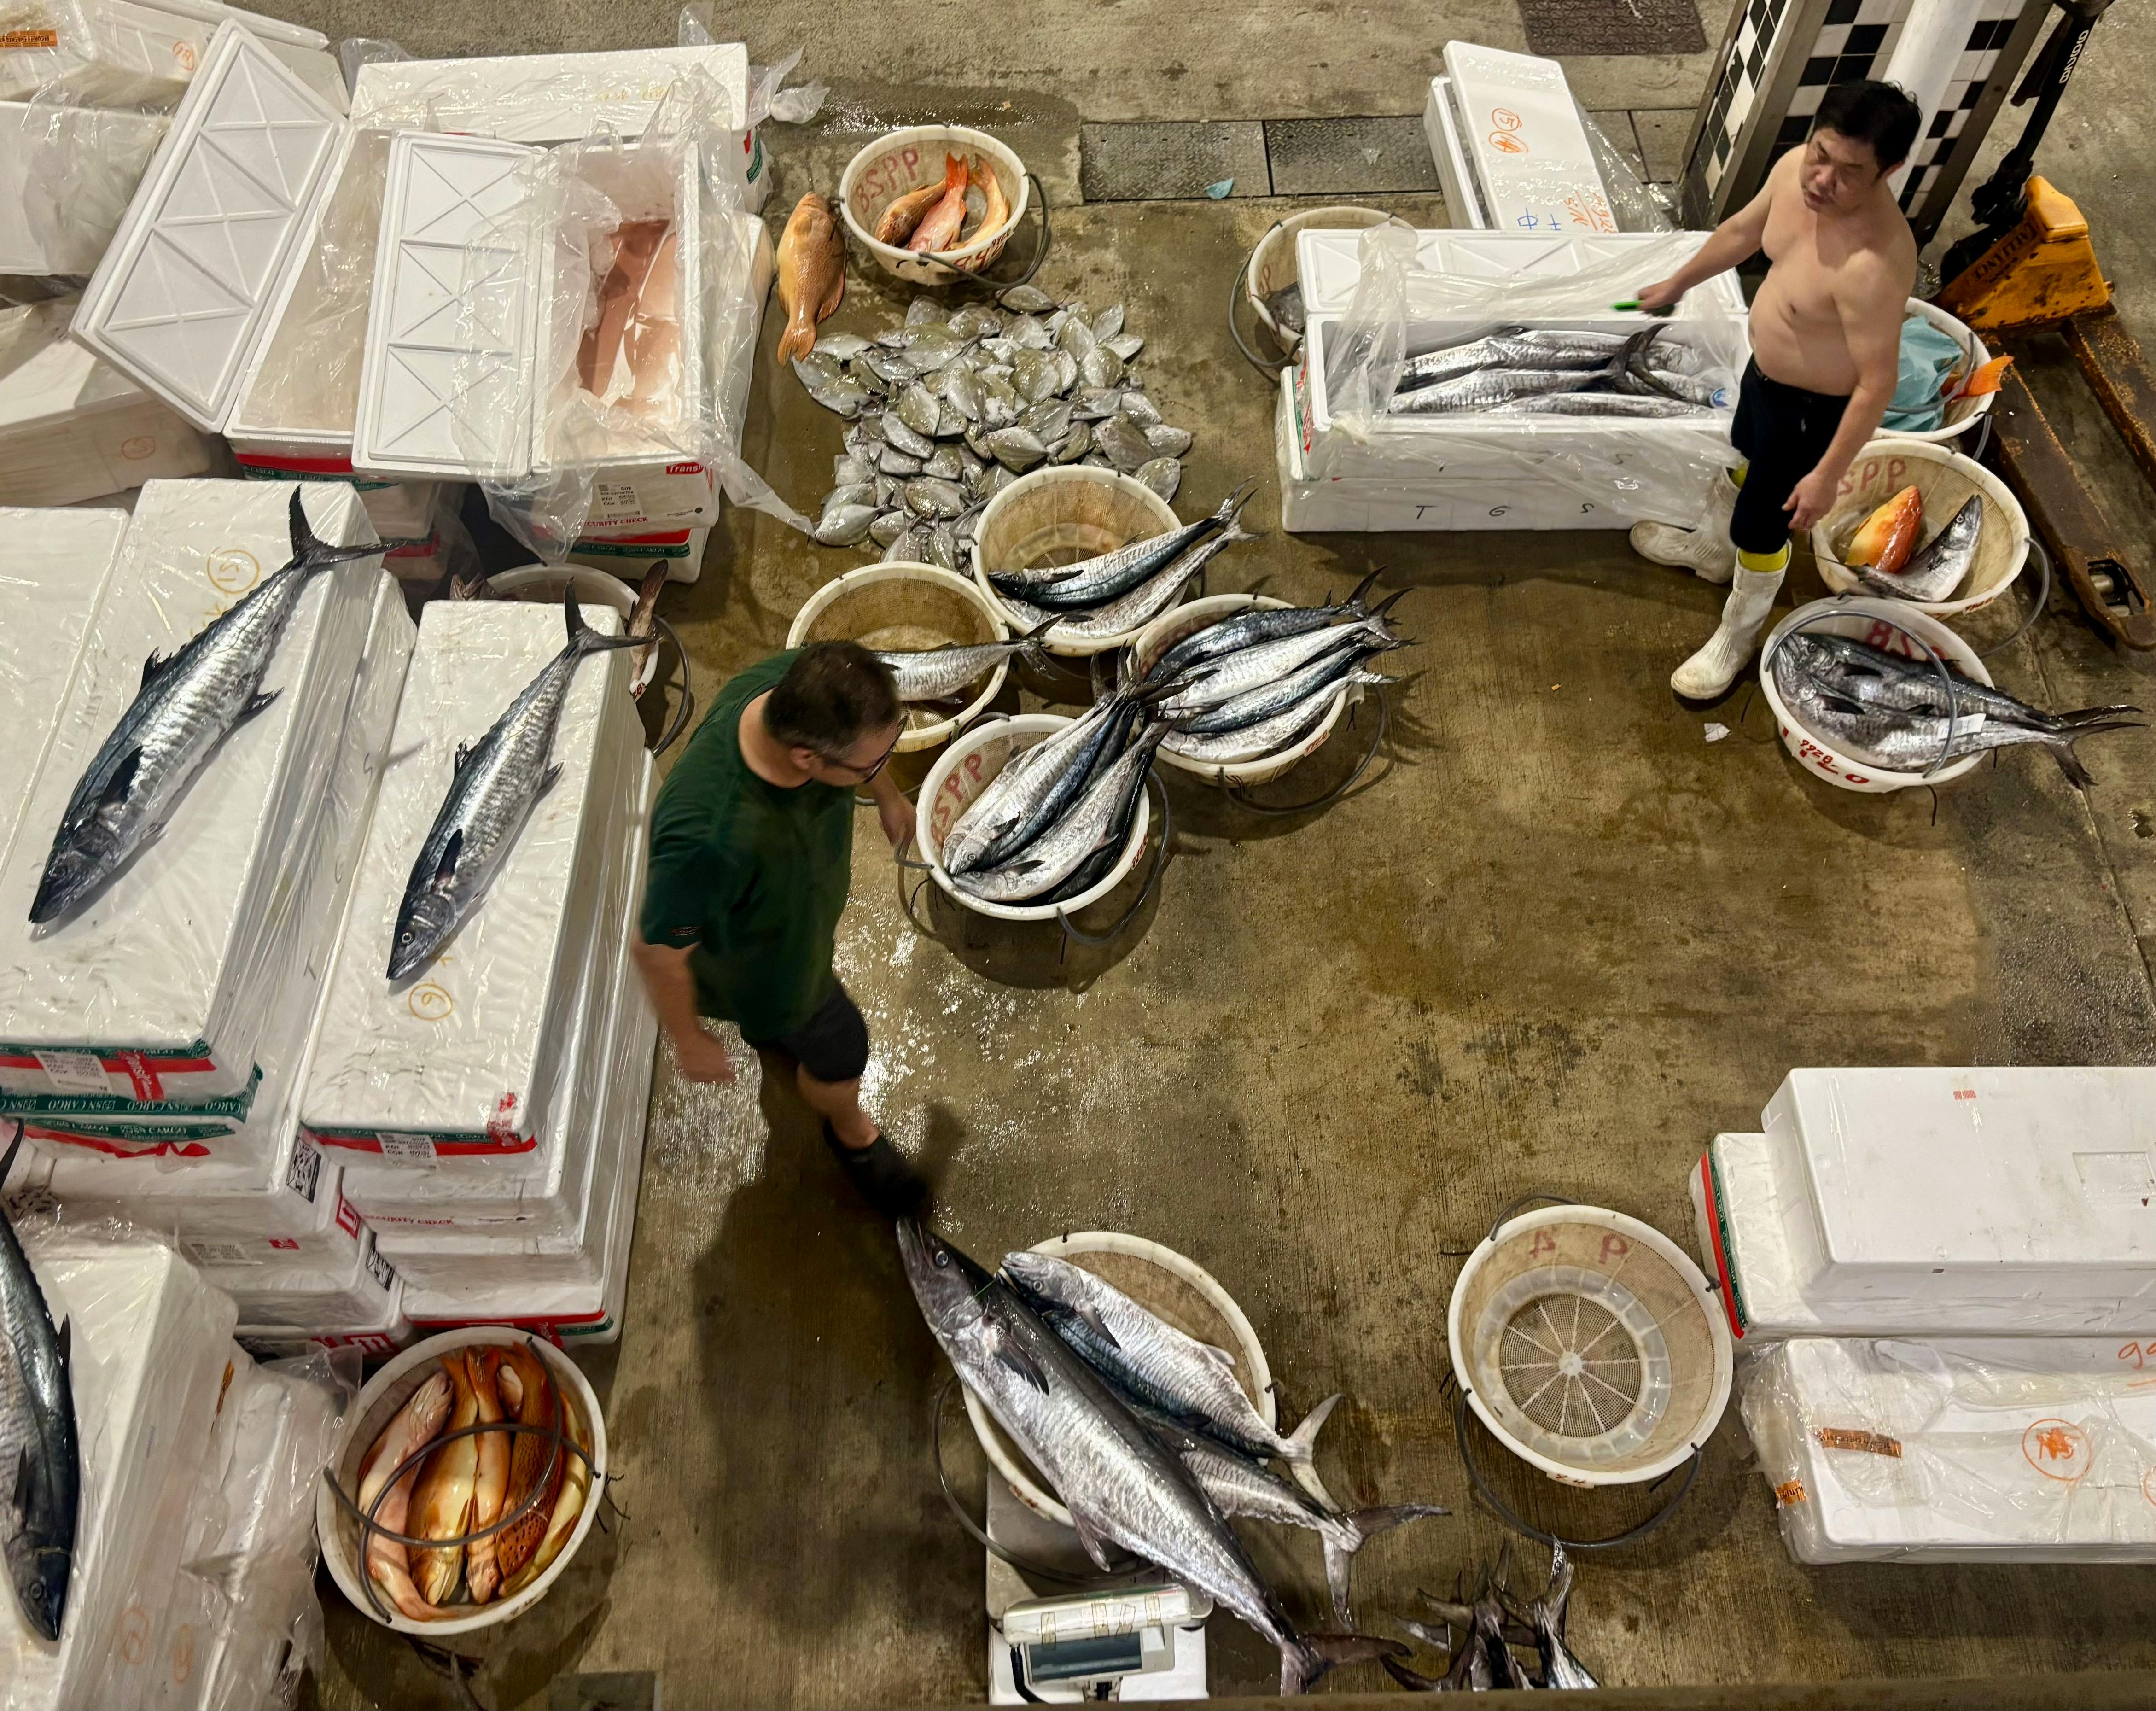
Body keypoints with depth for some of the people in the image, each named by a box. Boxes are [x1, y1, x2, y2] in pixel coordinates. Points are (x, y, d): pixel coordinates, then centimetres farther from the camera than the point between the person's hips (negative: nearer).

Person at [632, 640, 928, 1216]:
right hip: (761, 959, -5)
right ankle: (852, 1131, 56)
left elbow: (860, 733, -7)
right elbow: (659, 950, -32)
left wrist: (886, 794, 12)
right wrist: (690, 1042, -14)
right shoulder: (707, 835, -51)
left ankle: (774, 1029, 75)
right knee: (839, 1050, 20)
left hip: (809, 896, 6)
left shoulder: (800, 683, -34)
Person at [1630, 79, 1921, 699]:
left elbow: (1877, 383, -30)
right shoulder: (1795, 169, -18)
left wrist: (1827, 476, -22)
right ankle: (1712, 550, 65)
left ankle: (1738, 634, 43)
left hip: (1810, 409, -7)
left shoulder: (1872, 264, -41)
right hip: (1765, 373, 8)